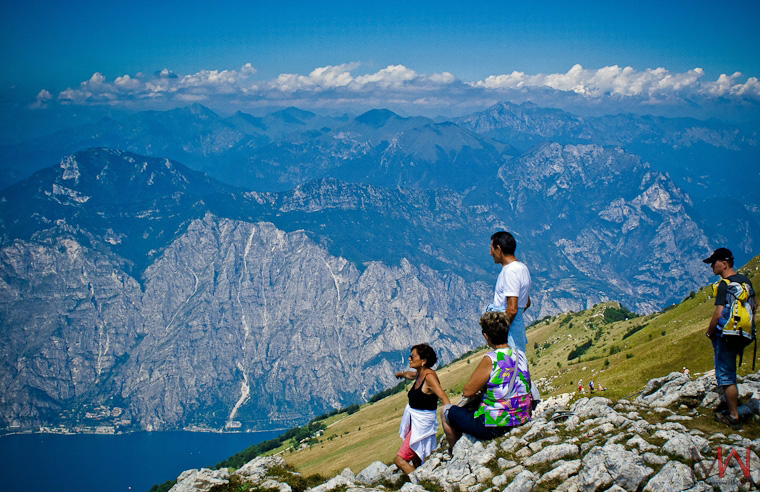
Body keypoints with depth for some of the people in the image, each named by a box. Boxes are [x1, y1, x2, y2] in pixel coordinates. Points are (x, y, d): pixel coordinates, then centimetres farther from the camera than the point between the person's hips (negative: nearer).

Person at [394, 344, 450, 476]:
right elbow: (409, 374, 31)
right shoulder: (420, 374, 5)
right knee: (415, 461, 15)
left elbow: (443, 397, -31)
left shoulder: (429, 376, -21)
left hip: (422, 424, -9)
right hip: (414, 421, 9)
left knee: (400, 460, -11)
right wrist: (401, 374, 54)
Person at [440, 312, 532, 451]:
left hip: (494, 427, -7)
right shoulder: (521, 355, 0)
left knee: (445, 411, 16)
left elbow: (467, 391, -15)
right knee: (468, 407, 34)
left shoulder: (490, 360, -21)